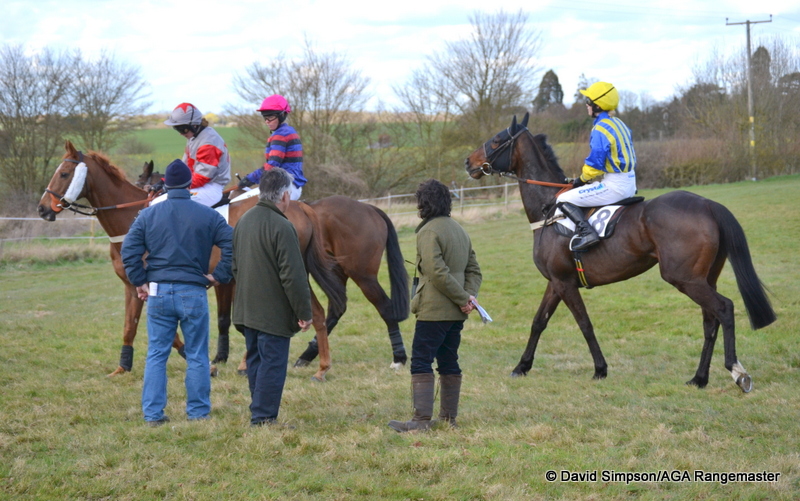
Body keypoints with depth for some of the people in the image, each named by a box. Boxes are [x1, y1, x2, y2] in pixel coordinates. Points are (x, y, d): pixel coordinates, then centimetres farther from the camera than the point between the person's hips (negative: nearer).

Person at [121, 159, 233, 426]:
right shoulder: (207, 216, -1)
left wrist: (139, 282, 5)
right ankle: (198, 412, 11)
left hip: (158, 292, 2)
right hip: (193, 293, -2)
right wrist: (219, 276, 0)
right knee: (197, 356, 7)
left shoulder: (148, 215, 3)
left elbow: (129, 251, -2)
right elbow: (232, 245, -8)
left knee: (156, 355, 8)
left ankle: (153, 413, 7)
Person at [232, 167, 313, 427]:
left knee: (256, 361, 16)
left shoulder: (244, 221, 10)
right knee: (272, 363, -3)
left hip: (247, 308, 9)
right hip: (274, 313, -9)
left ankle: (259, 412, 23)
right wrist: (304, 312, -12)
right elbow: (293, 276, -19)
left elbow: (234, 267, 20)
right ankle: (263, 417, -3)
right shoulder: (282, 227, -19)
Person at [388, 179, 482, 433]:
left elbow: (438, 273, -21)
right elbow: (474, 270, 13)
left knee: (421, 363, -6)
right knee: (449, 363, 14)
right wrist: (469, 296, -2)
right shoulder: (460, 230, 15)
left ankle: (421, 419, -11)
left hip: (434, 310, -8)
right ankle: (449, 416, 17)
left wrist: (463, 298, -15)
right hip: (456, 314, 8)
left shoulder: (428, 232, -13)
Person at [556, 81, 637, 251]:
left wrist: (581, 179, 0)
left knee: (564, 200, -8)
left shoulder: (600, 130, -16)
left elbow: (595, 163, -18)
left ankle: (586, 231, -25)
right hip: (630, 184, 10)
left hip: (614, 185, -10)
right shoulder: (619, 124, 12)